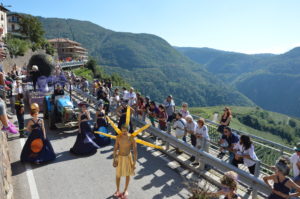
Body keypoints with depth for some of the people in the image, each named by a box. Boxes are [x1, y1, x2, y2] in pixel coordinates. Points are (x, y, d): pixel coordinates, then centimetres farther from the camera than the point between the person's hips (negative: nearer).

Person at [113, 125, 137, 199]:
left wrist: (134, 163, -17)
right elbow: (115, 148, -5)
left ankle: (125, 190, 41)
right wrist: (114, 159, -3)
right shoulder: (118, 137, -17)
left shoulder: (131, 139, -23)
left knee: (127, 174, 17)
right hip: (120, 157, 1)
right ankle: (118, 190, 38)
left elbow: (135, 151, -18)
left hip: (128, 157, -1)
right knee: (118, 174, 14)